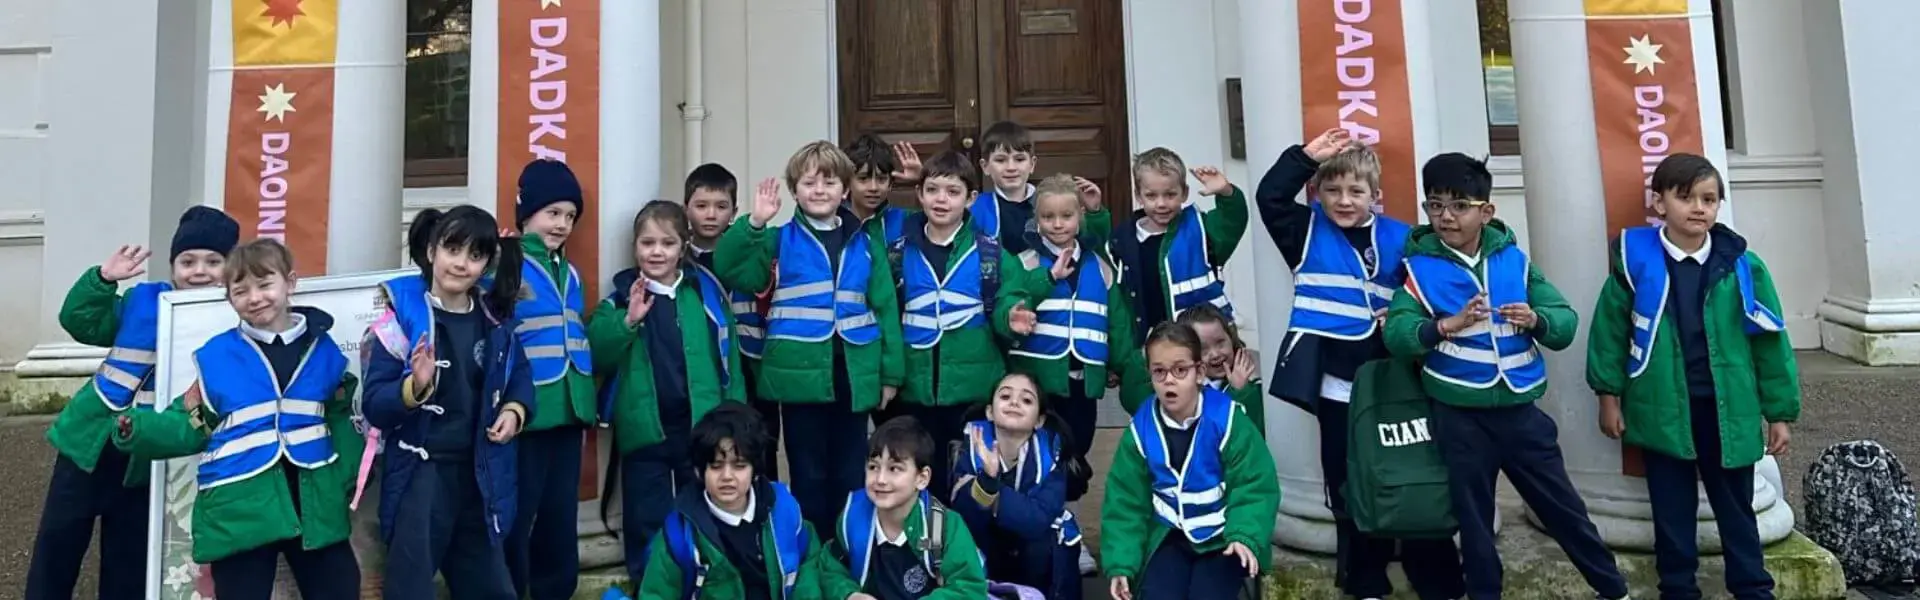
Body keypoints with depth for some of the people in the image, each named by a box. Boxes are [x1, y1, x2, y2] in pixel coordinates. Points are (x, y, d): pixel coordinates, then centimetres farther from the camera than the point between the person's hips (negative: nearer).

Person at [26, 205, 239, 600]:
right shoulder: (143, 300, -1)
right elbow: (80, 323, -6)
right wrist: (103, 279, -16)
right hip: (90, 441, 1)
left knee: (128, 565, 13)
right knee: (56, 545, 11)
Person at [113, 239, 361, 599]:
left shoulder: (323, 348, 5)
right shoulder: (215, 357, 0)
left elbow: (343, 422, 9)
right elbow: (190, 428, 3)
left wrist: (346, 476, -2)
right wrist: (137, 429, -14)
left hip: (313, 505, 2)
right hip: (240, 511, -2)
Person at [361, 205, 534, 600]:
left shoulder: (496, 319, 2)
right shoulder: (402, 317, -11)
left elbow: (520, 375, 17)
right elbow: (373, 406, -14)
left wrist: (516, 410, -2)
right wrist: (414, 388, -32)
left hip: (481, 473, 5)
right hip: (420, 474, -4)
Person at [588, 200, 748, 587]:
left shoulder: (707, 293, 2)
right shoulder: (621, 298, 0)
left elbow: (728, 358, 4)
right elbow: (596, 356, -9)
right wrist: (628, 320, -21)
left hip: (701, 427, 1)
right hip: (644, 429, -1)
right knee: (647, 521, 11)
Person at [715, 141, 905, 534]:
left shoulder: (864, 245, 9)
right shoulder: (780, 242, 3)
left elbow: (884, 309, 8)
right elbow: (728, 270, -9)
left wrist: (890, 374, 6)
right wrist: (754, 223, -20)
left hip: (854, 378, 2)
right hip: (801, 377, -2)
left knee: (851, 476, 11)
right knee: (808, 476, 7)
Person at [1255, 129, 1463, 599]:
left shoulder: (1399, 239, 2)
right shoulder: (1308, 232, 1)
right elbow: (1268, 197, -13)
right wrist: (1306, 157, -15)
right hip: (1336, 385, 0)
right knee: (1348, 488, 11)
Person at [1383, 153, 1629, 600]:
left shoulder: (1513, 258, 1)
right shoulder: (1420, 266, -6)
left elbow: (1566, 322, -2)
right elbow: (1396, 334, -17)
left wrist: (1535, 320, -22)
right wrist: (1450, 324, -31)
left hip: (1520, 409, 2)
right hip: (1460, 417, -2)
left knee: (1564, 507, 15)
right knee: (1474, 519, 13)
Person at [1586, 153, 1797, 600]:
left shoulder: (1740, 265, -4)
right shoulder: (1635, 259, -7)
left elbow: (1770, 341, 2)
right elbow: (1610, 329, 0)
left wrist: (1779, 411, 4)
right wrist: (1609, 395, 0)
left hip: (1728, 409, 1)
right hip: (1661, 409, -1)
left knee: (1736, 507, 14)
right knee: (1672, 510, 12)